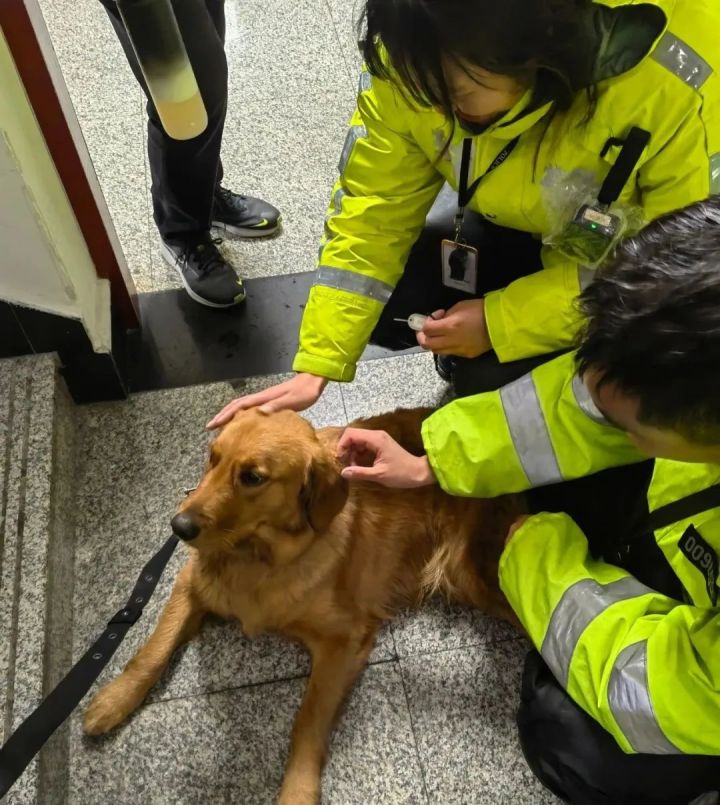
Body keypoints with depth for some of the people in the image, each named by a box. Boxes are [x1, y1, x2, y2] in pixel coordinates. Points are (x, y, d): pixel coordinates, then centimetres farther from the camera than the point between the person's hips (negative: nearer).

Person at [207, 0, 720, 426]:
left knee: (501, 382, -19)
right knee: (385, 309, -12)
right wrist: (316, 365, -21)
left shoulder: (678, 90, -37)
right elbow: (375, 209, -18)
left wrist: (503, 321, -28)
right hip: (520, 230, 4)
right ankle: (473, 362, 16)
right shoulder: (419, 59, -25)